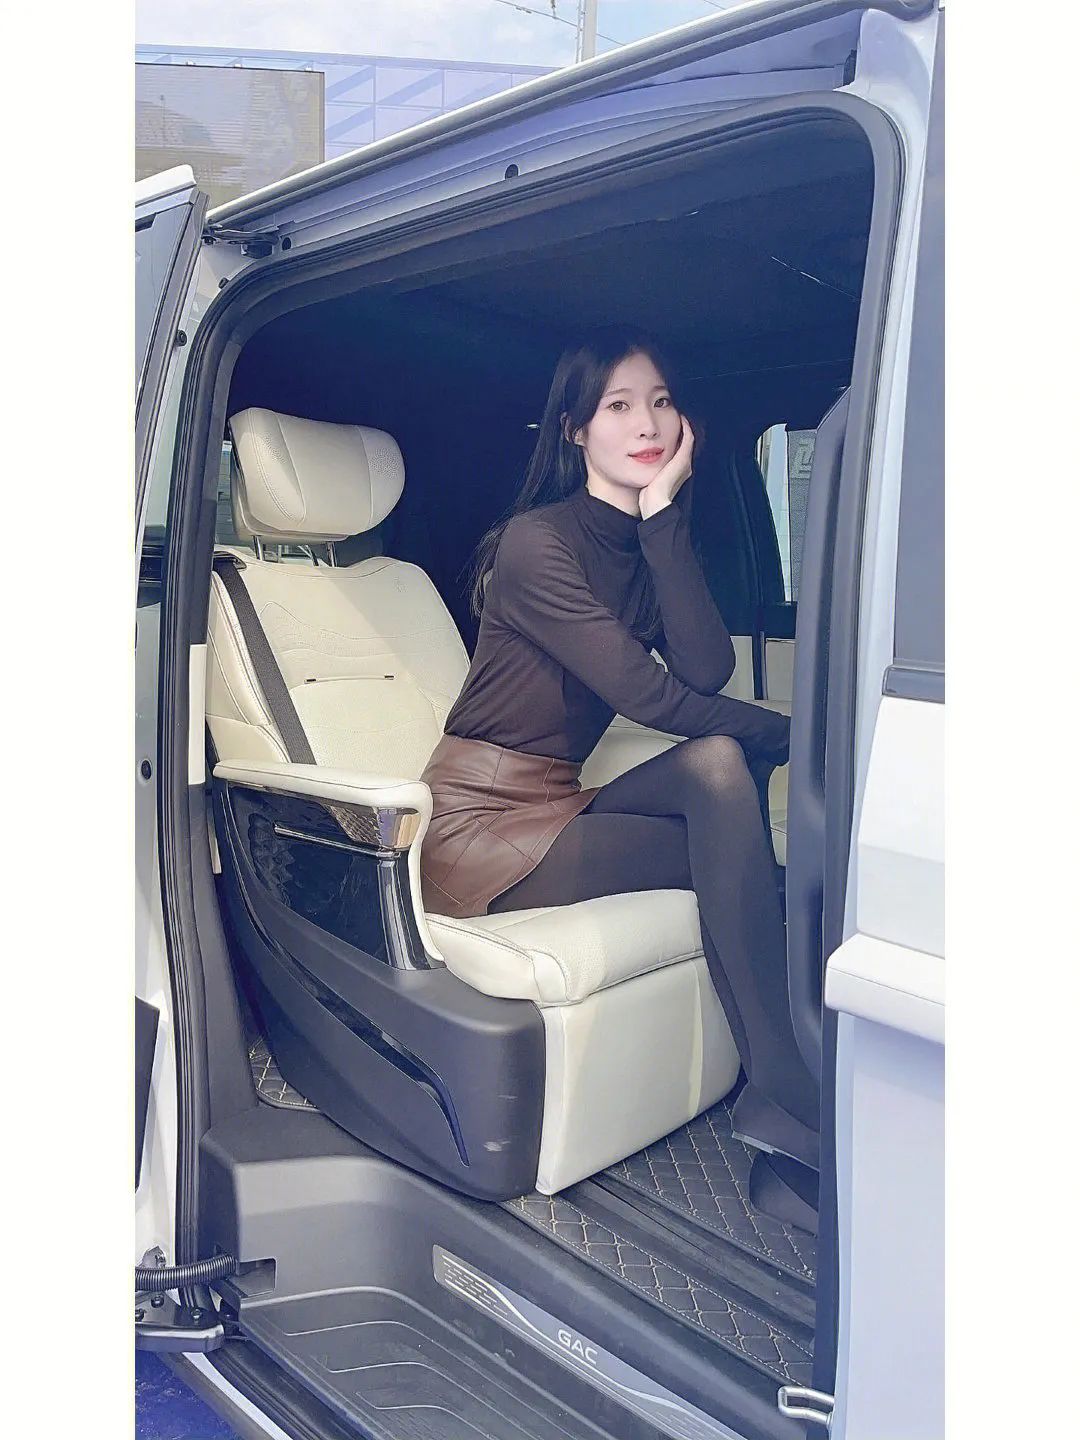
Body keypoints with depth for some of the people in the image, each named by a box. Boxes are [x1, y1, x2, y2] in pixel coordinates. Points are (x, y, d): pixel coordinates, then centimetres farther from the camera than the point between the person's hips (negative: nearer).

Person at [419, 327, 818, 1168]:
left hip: (559, 801, 6)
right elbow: (648, 695, -21)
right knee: (738, 845, -19)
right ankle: (787, 1096, -10)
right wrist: (793, 731, -11)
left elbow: (707, 673, -12)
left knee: (720, 762, -21)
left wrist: (663, 517, -13)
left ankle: (778, 1091, -21)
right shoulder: (537, 542, -13)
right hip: (480, 823, -6)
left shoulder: (660, 545, 9)